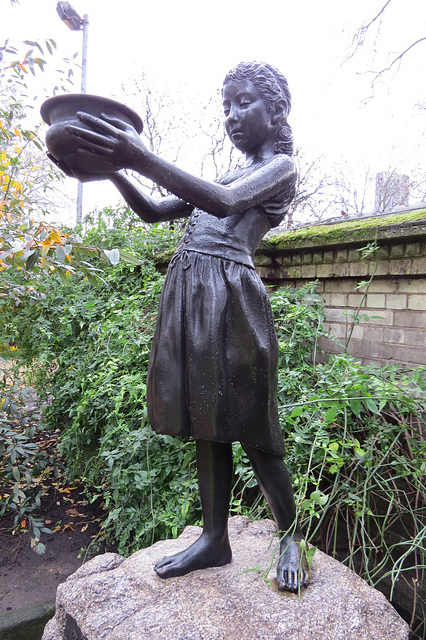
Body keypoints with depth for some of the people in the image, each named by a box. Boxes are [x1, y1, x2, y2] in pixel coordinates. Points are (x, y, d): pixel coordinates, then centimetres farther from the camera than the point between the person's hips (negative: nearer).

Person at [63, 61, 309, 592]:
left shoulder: (281, 168, 5)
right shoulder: (227, 175, 28)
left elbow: (224, 202, -18)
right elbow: (153, 212, 24)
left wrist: (143, 160, -27)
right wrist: (113, 169, 9)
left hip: (229, 293, -7)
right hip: (188, 292, 7)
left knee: (246, 424, -2)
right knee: (206, 421, 9)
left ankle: (291, 535, 21)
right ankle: (215, 539, 22)